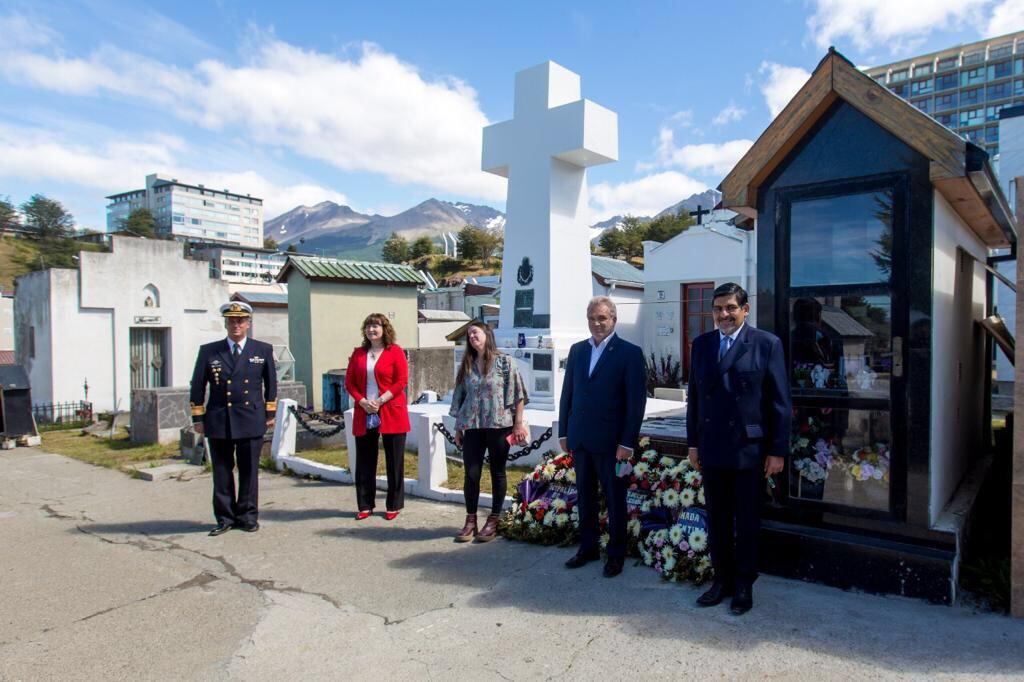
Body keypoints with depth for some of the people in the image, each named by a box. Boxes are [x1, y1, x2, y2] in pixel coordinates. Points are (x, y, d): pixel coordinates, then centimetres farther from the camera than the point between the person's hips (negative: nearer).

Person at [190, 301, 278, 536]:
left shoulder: (263, 350, 6)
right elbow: (197, 386, 8)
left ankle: (248, 516, 18)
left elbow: (271, 383, 12)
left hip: (252, 420, 0)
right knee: (222, 472, 7)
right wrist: (198, 418, 4)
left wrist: (270, 413, 9)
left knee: (249, 471, 6)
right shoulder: (208, 351, 6)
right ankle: (224, 517, 18)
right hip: (218, 421, 1)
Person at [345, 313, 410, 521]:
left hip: (391, 413, -4)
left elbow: (402, 381, -8)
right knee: (364, 461, 8)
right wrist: (362, 401, -8)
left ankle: (393, 506, 15)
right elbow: (349, 382, 8)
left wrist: (381, 400, -15)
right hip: (364, 413, 4)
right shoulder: (358, 353, 11)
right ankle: (365, 506, 20)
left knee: (394, 461, 3)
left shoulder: (395, 351, -2)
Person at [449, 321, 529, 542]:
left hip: (499, 425, -3)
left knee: (498, 473, 6)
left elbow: (517, 394, -6)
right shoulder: (466, 365, 10)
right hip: (472, 427, 4)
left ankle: (493, 521, 18)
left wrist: (518, 423, -10)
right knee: (471, 474, 2)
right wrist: (458, 428, 12)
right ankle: (470, 520, 16)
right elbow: (460, 398, 13)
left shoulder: (504, 362, -3)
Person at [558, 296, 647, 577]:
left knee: (615, 500, 9)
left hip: (610, 441, -5)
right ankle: (588, 547, 30)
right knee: (585, 497, 15)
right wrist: (564, 432, 9)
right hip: (579, 439, 5)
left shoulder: (630, 353, -7)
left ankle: (616, 554, 24)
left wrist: (627, 442, -14)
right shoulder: (577, 350, 8)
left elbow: (636, 401, -10)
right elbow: (567, 393, 11)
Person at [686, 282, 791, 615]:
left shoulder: (767, 344, -6)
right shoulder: (701, 344, 6)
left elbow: (780, 402, -6)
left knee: (747, 524, 11)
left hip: (749, 450, -3)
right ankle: (722, 580, 29)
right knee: (717, 521, 14)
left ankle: (744, 585, 27)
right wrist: (693, 442, 9)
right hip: (711, 450, 4)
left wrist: (778, 450, -7)